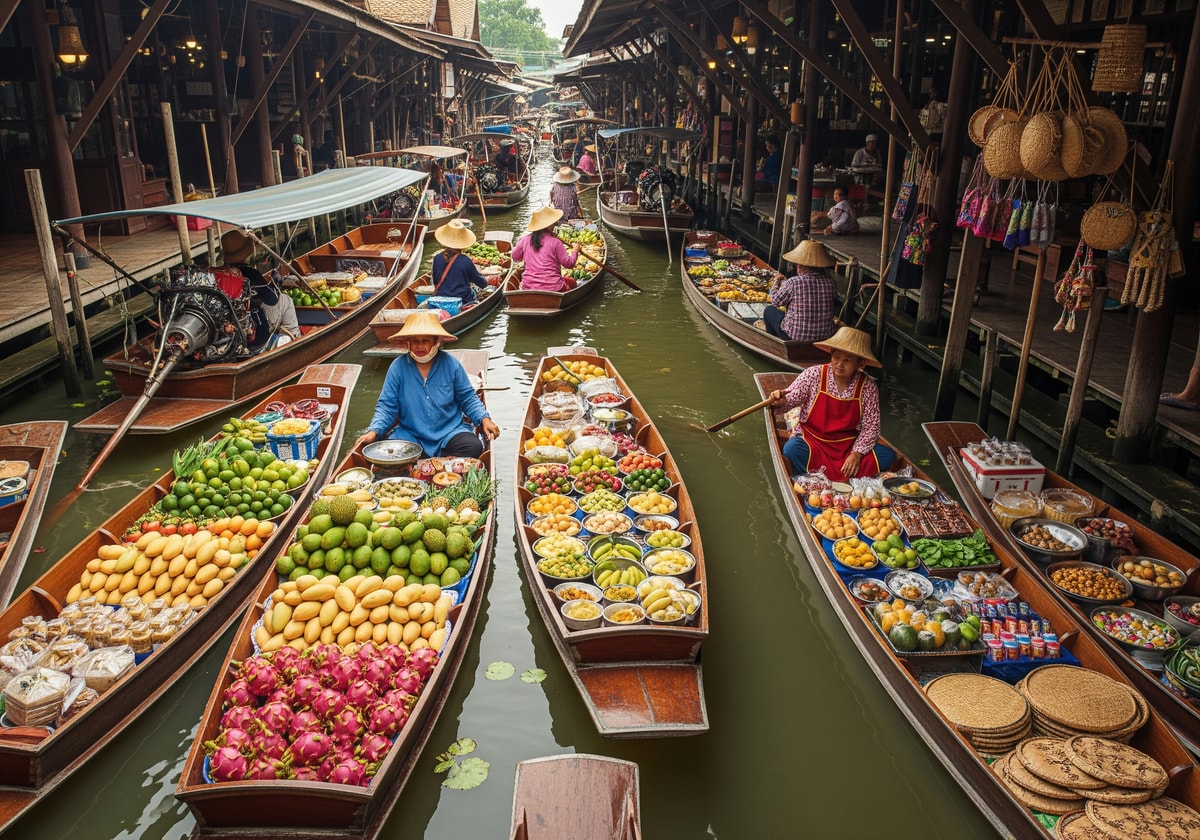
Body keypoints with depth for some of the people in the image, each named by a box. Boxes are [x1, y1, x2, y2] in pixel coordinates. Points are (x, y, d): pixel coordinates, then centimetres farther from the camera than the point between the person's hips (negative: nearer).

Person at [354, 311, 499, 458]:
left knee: (474, 447, -30)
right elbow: (387, 406, 0)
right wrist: (373, 431, -16)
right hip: (410, 434, 0)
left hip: (449, 432, 0)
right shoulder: (398, 367, -4)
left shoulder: (451, 364, -2)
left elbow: (468, 399, 7)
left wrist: (484, 419, -10)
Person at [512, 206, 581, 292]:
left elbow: (515, 257, 18)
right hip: (553, 288, -2)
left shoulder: (525, 240, 1)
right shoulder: (555, 242, -10)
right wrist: (575, 251, 14)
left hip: (527, 288, 3)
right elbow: (569, 264, -5)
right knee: (572, 283, 26)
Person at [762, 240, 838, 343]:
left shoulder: (793, 283, -20)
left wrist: (776, 281, 13)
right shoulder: (830, 282, -10)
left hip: (795, 337, -5)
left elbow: (776, 301, -5)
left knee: (769, 310, 21)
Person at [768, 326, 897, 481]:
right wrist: (781, 401, -33)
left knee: (887, 455, -20)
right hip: (812, 440, -2)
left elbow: (870, 427, -3)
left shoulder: (868, 387, -6)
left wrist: (857, 454, -15)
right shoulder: (814, 375, -9)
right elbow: (790, 398, -8)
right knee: (792, 449, -35)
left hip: (848, 445, 2)